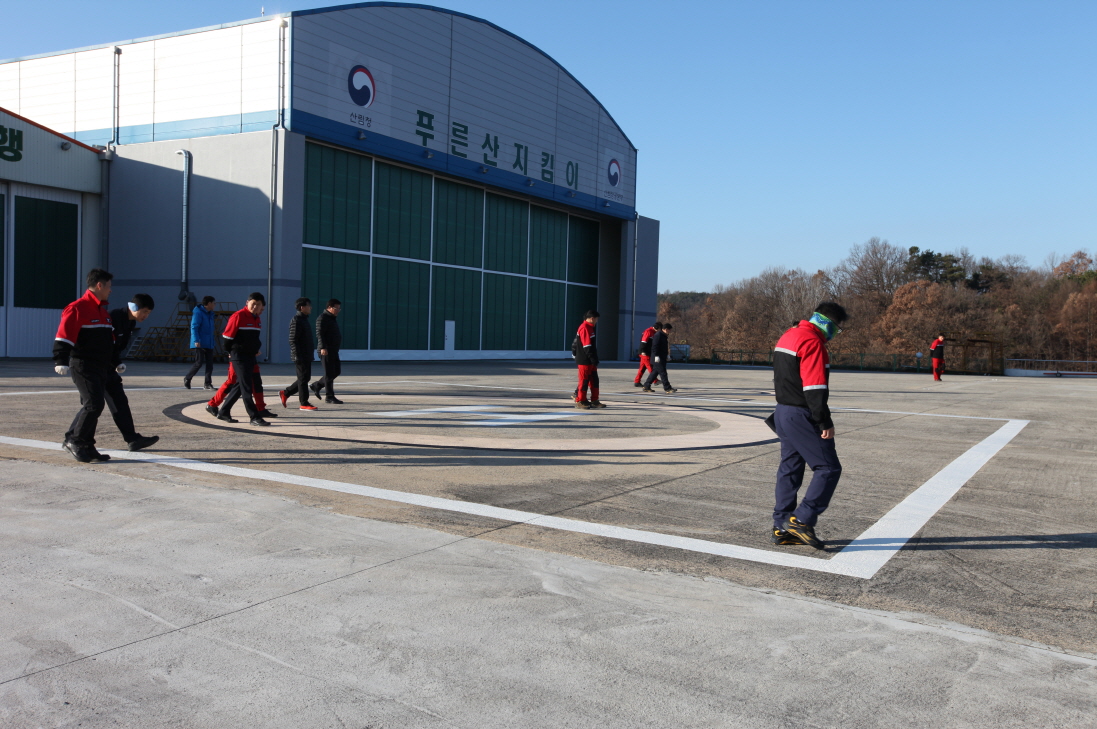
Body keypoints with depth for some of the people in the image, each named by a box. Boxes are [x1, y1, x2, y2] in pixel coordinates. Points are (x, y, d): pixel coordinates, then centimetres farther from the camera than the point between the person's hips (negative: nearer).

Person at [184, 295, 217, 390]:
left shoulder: (210, 314, 15)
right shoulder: (198, 313, -11)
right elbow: (194, 327, -17)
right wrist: (196, 340, -24)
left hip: (209, 343, 8)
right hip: (200, 343, -8)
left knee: (210, 363, 3)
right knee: (199, 362, -7)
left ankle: (208, 384, 7)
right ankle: (187, 378, 12)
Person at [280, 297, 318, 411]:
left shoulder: (304, 319, 17)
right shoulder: (296, 320, -13)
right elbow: (293, 340, -18)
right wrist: (297, 355, -22)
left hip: (306, 356, 10)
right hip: (301, 356, -10)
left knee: (305, 378, 13)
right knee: (303, 379, -4)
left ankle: (285, 393, 22)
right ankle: (304, 403, 1)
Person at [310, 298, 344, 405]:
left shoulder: (332, 318, 20)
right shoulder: (322, 318, -10)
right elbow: (319, 333, -20)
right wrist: (323, 347, -29)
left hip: (333, 351, 10)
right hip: (326, 351, -10)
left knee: (336, 371, 10)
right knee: (329, 373, -7)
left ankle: (316, 385, 23)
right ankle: (329, 397, -1)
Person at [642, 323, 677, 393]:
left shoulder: (664, 336, 17)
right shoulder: (658, 335, -14)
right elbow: (655, 346, -20)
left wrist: (667, 355, 25)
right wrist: (656, 356, -24)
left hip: (662, 358, 10)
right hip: (658, 359, -10)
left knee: (655, 372, 12)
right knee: (663, 373, -9)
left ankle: (646, 386, 18)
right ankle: (667, 388, -8)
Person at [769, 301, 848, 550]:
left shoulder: (788, 336, 16)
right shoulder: (812, 342, -16)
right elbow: (814, 388, -21)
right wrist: (826, 423, -17)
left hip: (783, 414, 10)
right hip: (801, 416, -10)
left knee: (789, 470, 14)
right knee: (828, 468, -5)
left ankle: (782, 529, 18)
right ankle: (801, 520, -7)